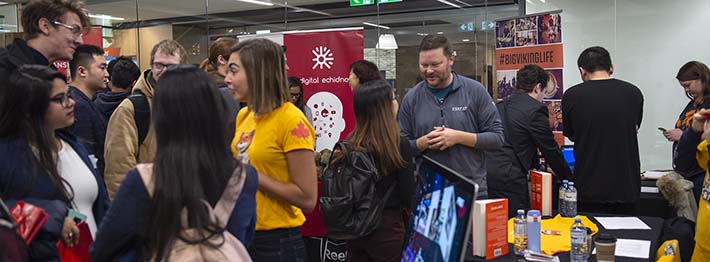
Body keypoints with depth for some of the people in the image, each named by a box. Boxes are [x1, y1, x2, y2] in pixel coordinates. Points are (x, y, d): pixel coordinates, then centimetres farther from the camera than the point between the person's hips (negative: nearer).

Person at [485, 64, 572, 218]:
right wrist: (567, 178, 16)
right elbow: (551, 150, 1)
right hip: (509, 181, -8)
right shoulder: (535, 110, -5)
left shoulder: (500, 107, 17)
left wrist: (536, 166, 37)